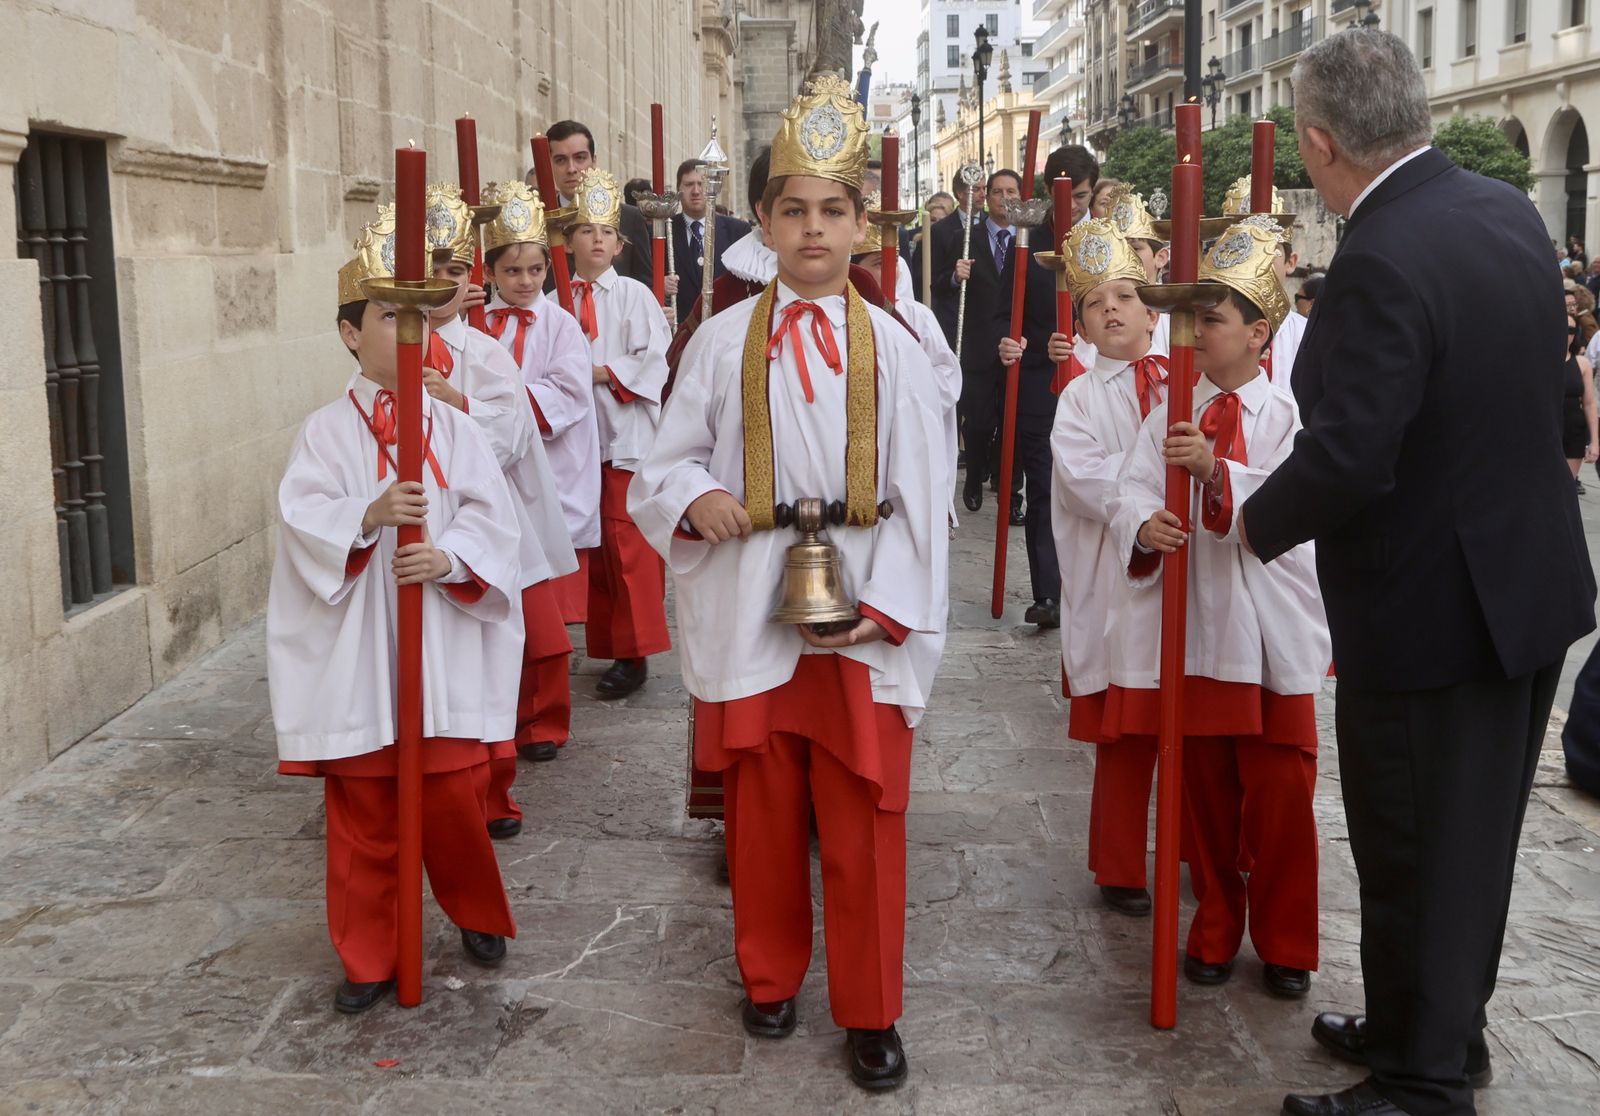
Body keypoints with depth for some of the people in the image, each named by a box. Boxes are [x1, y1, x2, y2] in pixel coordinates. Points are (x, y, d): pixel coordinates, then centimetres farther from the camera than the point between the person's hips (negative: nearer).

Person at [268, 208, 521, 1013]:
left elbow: (492, 518, -3)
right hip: (356, 654, -1)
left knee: (453, 798, 7)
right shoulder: (326, 431, -1)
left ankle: (478, 915, 34)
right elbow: (304, 521, -11)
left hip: (443, 649, 1)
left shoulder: (456, 429, 3)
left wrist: (449, 557, -21)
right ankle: (369, 955, 24)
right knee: (363, 812, 8)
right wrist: (369, 515, -28)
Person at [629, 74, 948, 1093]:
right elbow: (667, 462, 6)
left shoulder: (893, 348, 1)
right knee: (763, 811, 12)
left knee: (864, 823, 4)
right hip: (749, 615, 1)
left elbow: (920, 494, -2)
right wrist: (695, 497, -17)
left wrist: (885, 607, -12)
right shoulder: (724, 339, 2)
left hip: (862, 621, -1)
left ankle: (870, 1009, 20)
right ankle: (772, 976, 33)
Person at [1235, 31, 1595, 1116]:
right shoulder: (1511, 210, 3)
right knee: (1477, 835, 21)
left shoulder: (1382, 263, -25)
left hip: (1429, 607, -9)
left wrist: (1257, 521, -9)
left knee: (1416, 853, 6)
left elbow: (1345, 454, -27)